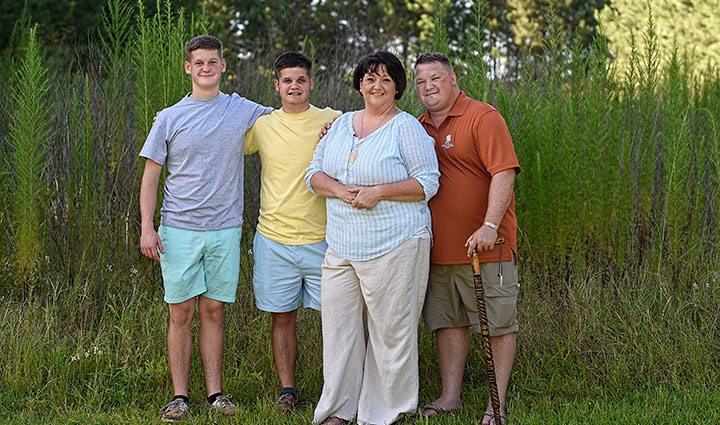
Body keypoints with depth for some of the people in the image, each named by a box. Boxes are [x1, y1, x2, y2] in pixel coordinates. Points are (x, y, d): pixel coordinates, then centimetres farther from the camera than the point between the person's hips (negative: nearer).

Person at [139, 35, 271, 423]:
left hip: (224, 230, 1)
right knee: (180, 314, 1)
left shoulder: (240, 110, 7)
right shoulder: (169, 118, 3)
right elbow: (151, 176, 4)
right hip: (179, 230, -1)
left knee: (213, 312, 6)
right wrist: (147, 227, -5)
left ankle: (215, 392, 13)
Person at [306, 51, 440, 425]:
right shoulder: (342, 124, 14)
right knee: (339, 325, 6)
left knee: (391, 329, -1)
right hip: (342, 248, 5)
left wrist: (378, 192, -16)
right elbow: (314, 173, 13)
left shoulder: (406, 128, -2)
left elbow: (428, 183, -7)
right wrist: (340, 191, -7)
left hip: (395, 246, -5)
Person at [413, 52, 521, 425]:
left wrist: (490, 226, -28)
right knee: (448, 323, 11)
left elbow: (504, 173, -16)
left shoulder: (483, 118, -8)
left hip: (485, 246, -6)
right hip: (439, 248, 6)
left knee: (498, 324, 0)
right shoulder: (420, 127, 14)